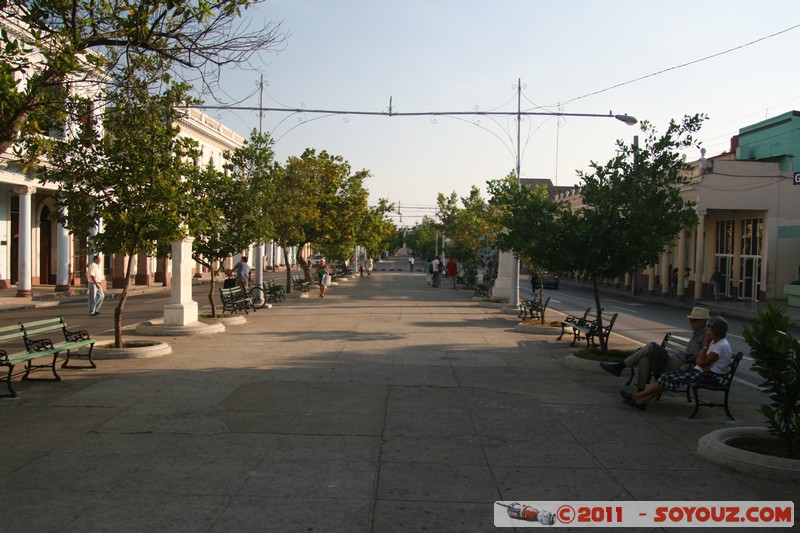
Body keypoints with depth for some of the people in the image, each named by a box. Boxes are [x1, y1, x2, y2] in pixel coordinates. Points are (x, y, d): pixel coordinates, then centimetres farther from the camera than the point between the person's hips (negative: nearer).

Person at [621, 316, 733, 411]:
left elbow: (701, 362, -22)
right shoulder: (714, 342, 14)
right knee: (669, 376, -7)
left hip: (710, 376, -9)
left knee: (670, 378, -19)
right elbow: (696, 357, 10)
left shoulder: (723, 346, -17)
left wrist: (706, 344, -17)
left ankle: (637, 396, -14)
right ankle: (641, 401, -15)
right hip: (701, 372, 9)